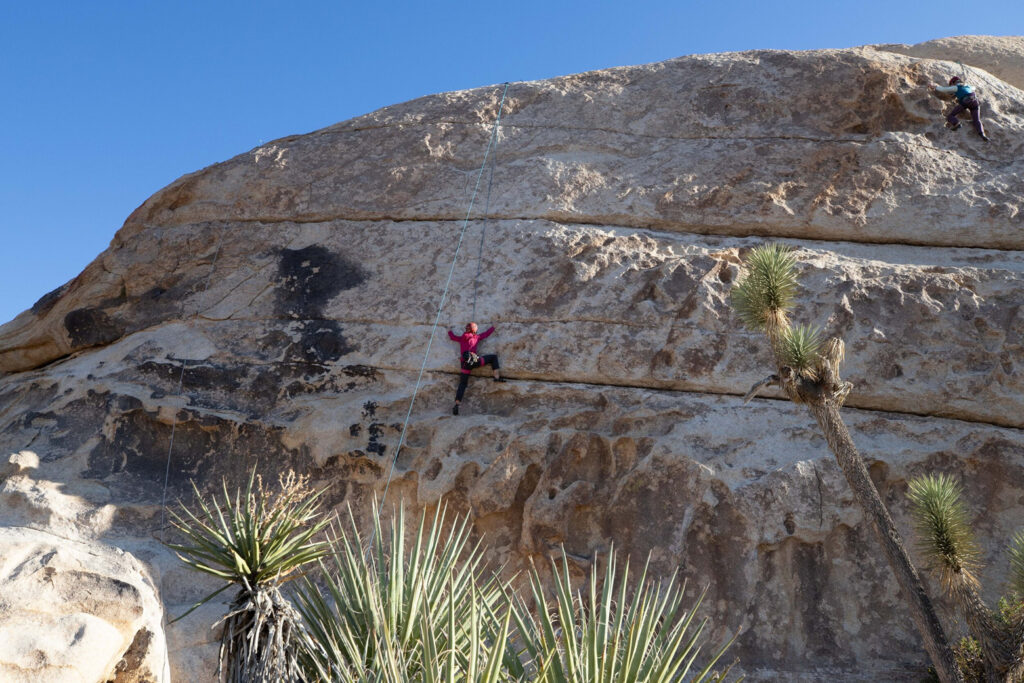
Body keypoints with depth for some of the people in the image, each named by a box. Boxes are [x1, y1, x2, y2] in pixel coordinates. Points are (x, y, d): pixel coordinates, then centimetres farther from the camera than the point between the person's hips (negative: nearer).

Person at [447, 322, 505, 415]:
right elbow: (486, 334, 24)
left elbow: (452, 337, 33)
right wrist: (493, 327, 40)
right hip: (474, 361, -3)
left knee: (462, 384, 6)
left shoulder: (461, 339, 18)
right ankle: (497, 377, 0)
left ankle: (457, 405, -5)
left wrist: (450, 331, 55)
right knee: (493, 357, 12)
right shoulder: (476, 337, 11)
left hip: (465, 364, 4)